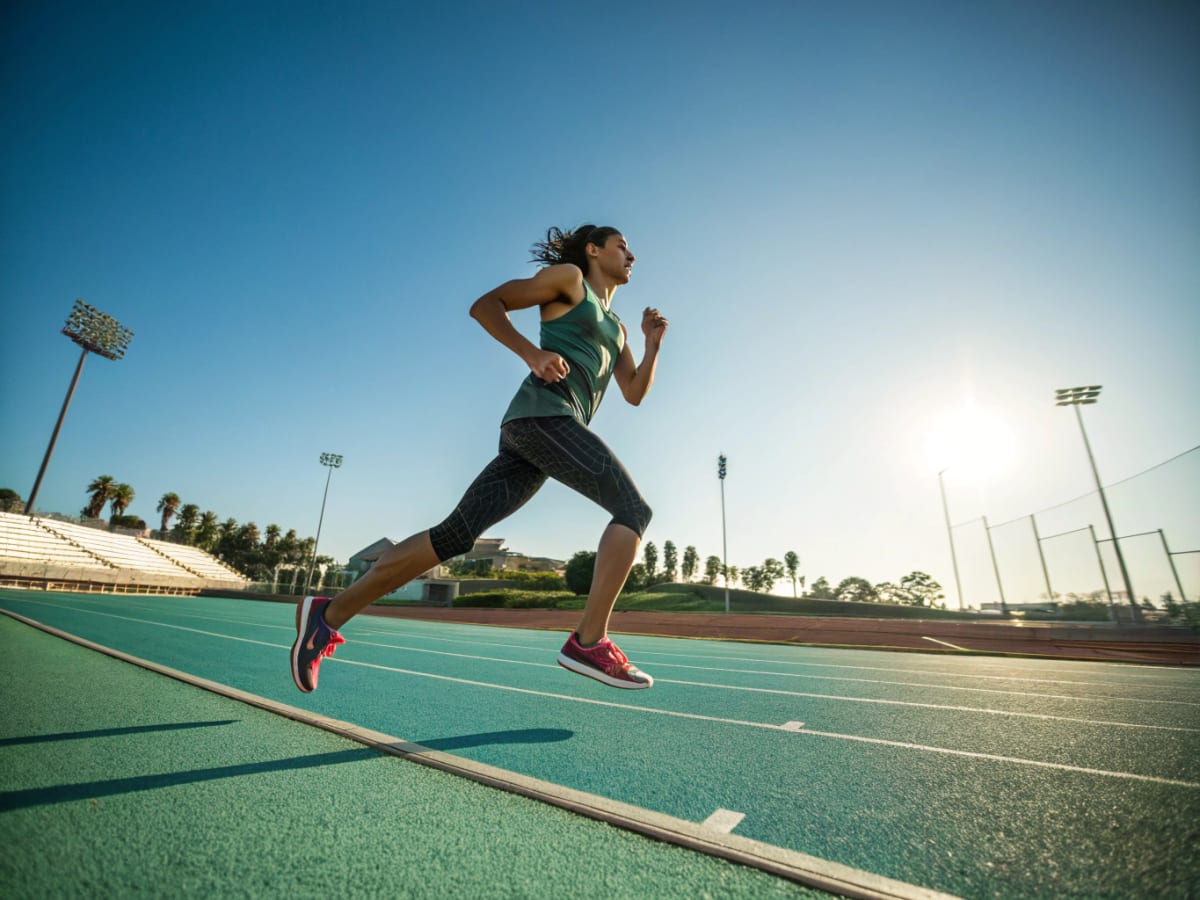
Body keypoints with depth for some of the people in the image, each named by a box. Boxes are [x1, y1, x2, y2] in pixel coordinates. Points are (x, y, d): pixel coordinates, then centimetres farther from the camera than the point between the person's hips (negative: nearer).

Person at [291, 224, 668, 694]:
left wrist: (653, 343, 16)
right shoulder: (568, 276, 11)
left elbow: (635, 393, 28)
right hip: (543, 413, -8)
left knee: (455, 534, -1)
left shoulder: (616, 328, 32)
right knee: (634, 509, -12)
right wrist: (532, 353, -8)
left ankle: (331, 613, 5)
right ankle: (589, 642, -14)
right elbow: (484, 304, 5)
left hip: (528, 440, 8)